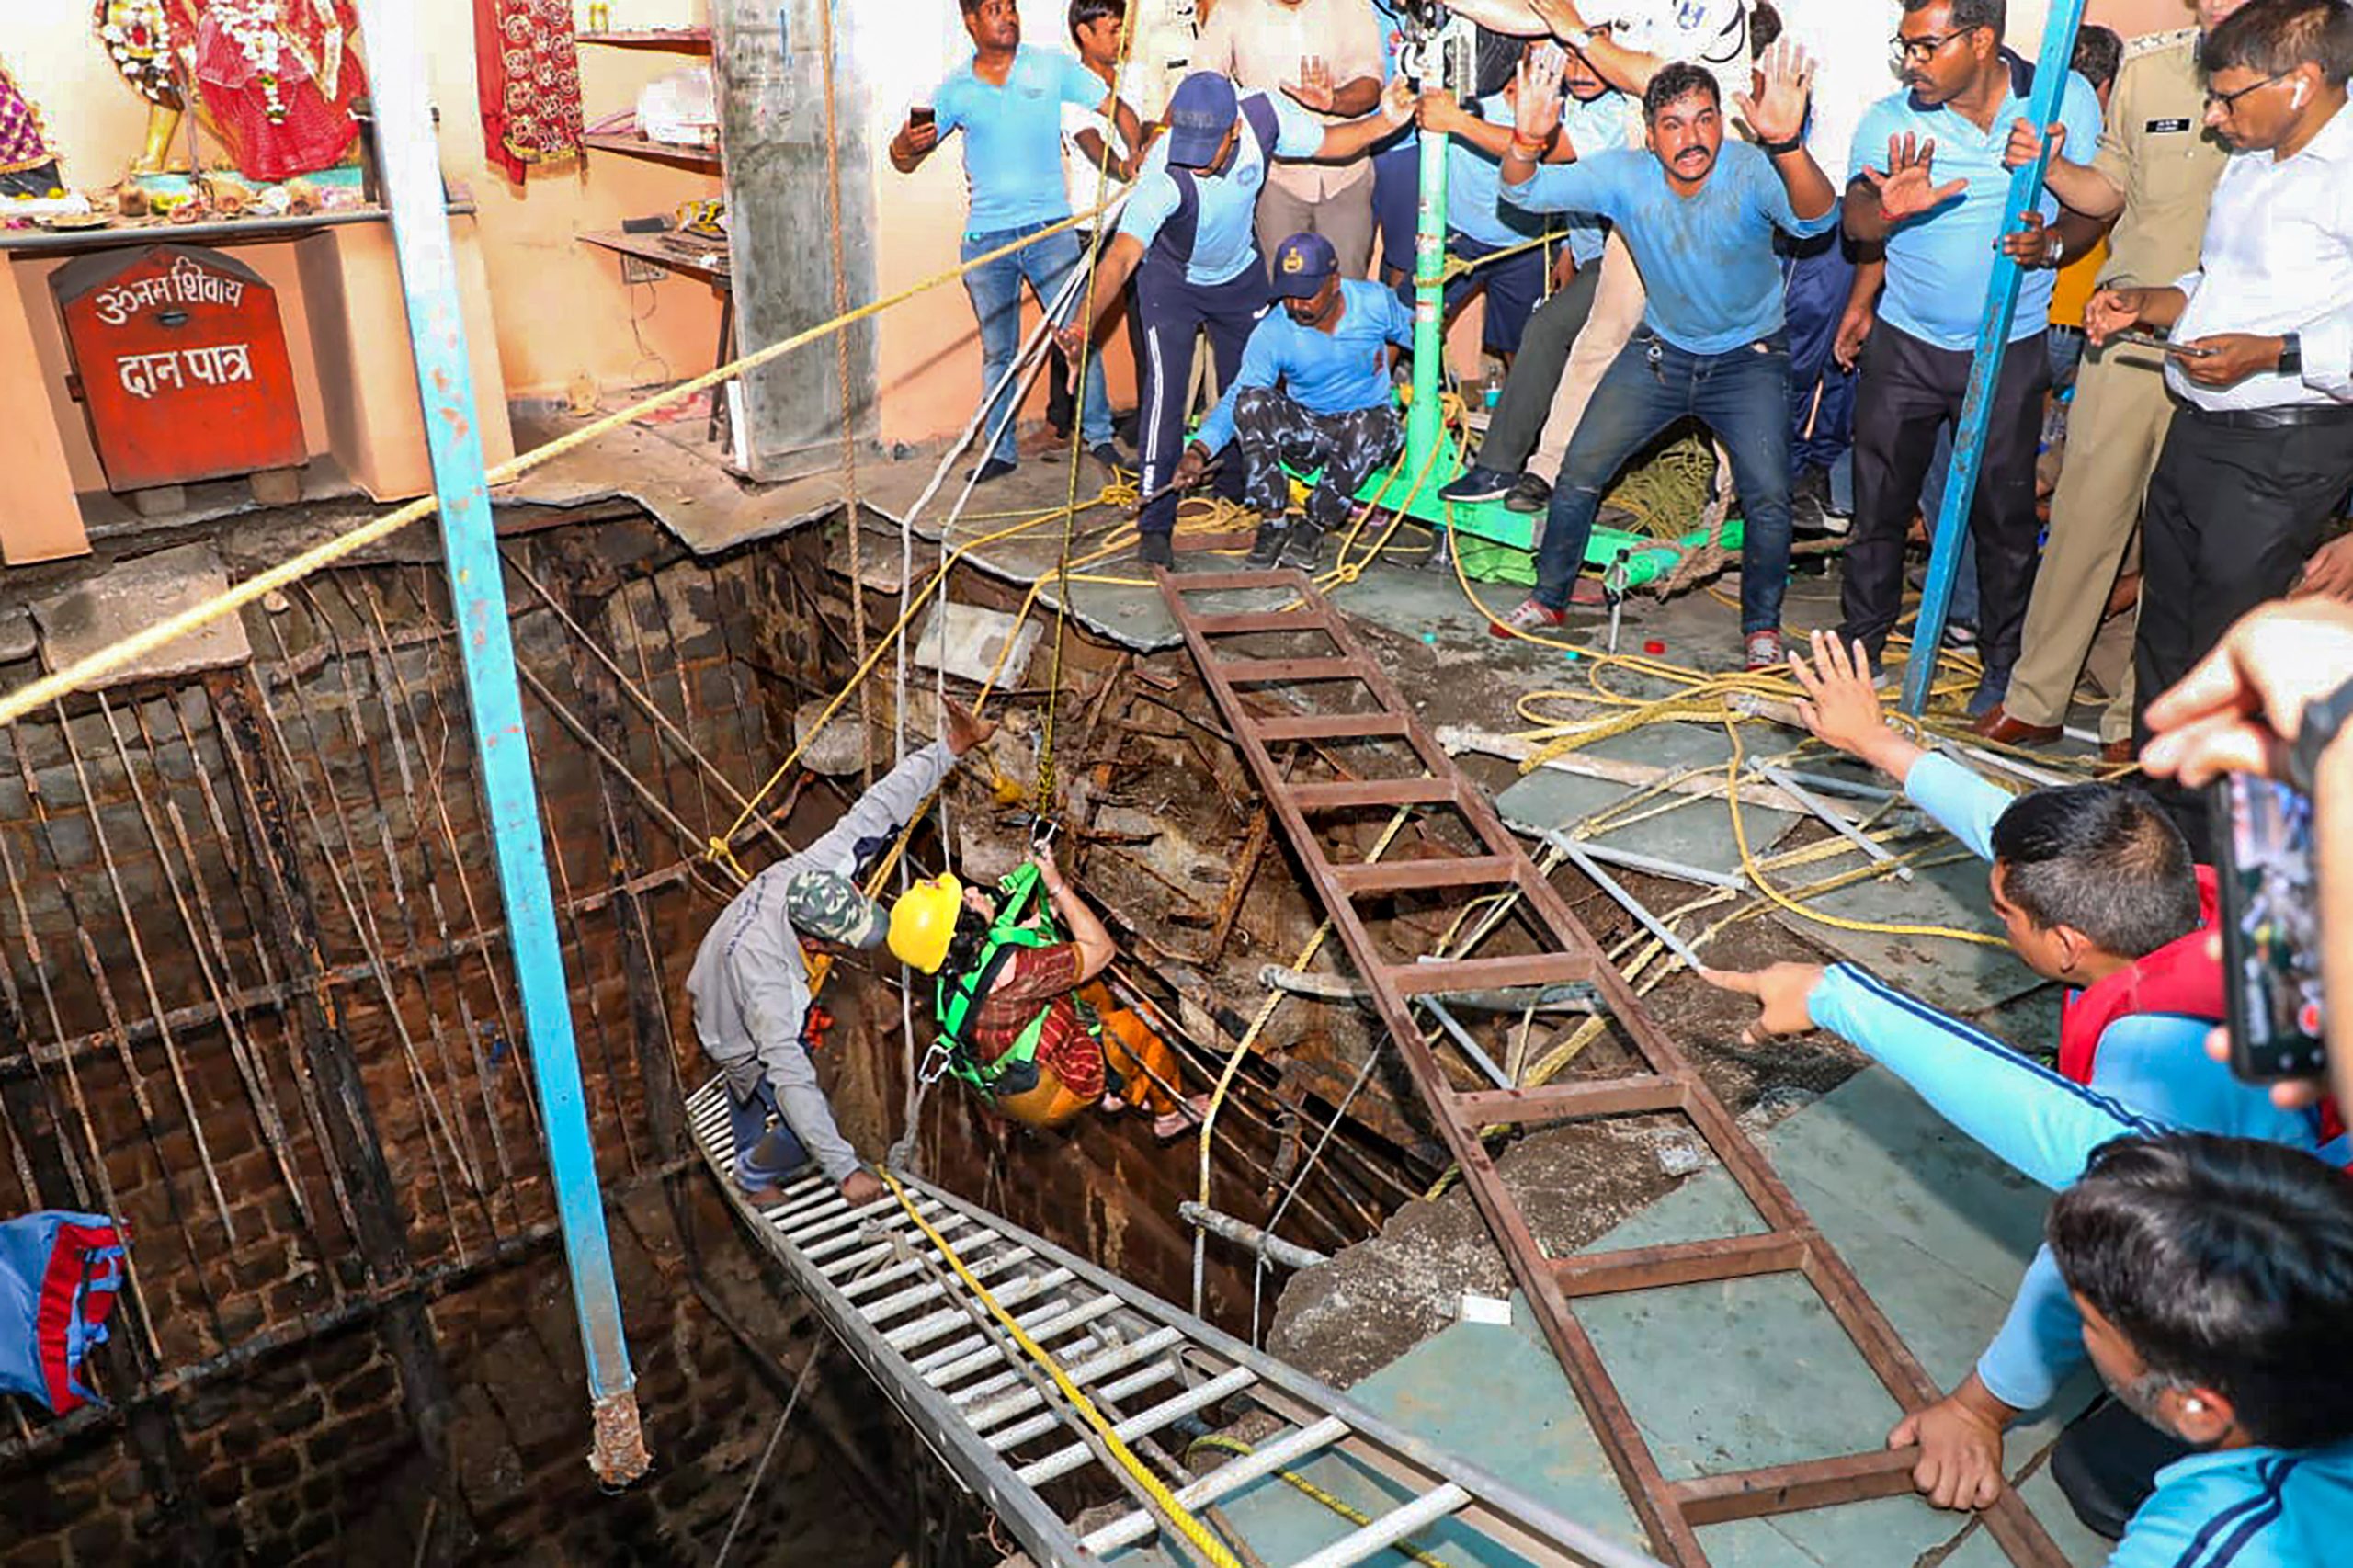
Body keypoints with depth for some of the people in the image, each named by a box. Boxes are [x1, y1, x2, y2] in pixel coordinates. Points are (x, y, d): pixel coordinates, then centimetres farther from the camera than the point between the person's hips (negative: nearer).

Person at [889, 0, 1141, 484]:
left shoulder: (1052, 66, 4)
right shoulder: (955, 89, 6)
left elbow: (1117, 110, 5)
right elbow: (904, 161, 8)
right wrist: (908, 142, -16)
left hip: (1050, 228, -1)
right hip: (985, 238, 1)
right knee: (997, 352, 7)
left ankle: (1099, 437, 12)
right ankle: (1000, 451, 17)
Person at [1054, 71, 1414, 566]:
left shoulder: (1263, 116, -27)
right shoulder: (1164, 171, -38)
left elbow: (1328, 143, -9)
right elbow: (1123, 253, -45)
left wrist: (1386, 120, -25)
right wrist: (1086, 321, -60)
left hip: (1241, 275, 4)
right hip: (1171, 280, -4)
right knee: (1166, 393, -16)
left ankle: (1236, 489, 37)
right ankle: (1155, 524, -7)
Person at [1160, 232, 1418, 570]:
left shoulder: (1375, 301, -10)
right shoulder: (1272, 333, -13)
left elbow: (1413, 332, 9)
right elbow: (1237, 398, -14)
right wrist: (1199, 450, -29)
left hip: (1370, 420, -1)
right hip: (1306, 432, 1)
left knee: (1368, 427, -39)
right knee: (1252, 400, -28)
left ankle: (1315, 528, -20)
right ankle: (1274, 521, -19)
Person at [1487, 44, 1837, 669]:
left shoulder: (1752, 172, -25)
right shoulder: (1625, 175, -16)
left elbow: (1817, 219, -44)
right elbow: (1525, 192, -22)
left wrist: (1787, 144, -64)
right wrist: (1528, 140, -46)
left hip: (1749, 357, -2)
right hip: (1661, 348, 3)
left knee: (1768, 498, -13)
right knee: (1580, 469, -2)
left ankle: (1762, 627, 11)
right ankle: (1550, 599, 19)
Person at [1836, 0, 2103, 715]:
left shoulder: (2066, 98, -2)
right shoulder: (1889, 119, -4)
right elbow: (1854, 219, -17)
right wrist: (1888, 207, -38)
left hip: (2012, 349, 0)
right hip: (1906, 345, 1)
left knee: (2006, 514, 5)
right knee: (1879, 505, 5)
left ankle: (2002, 665, 21)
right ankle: (1862, 647, 22)